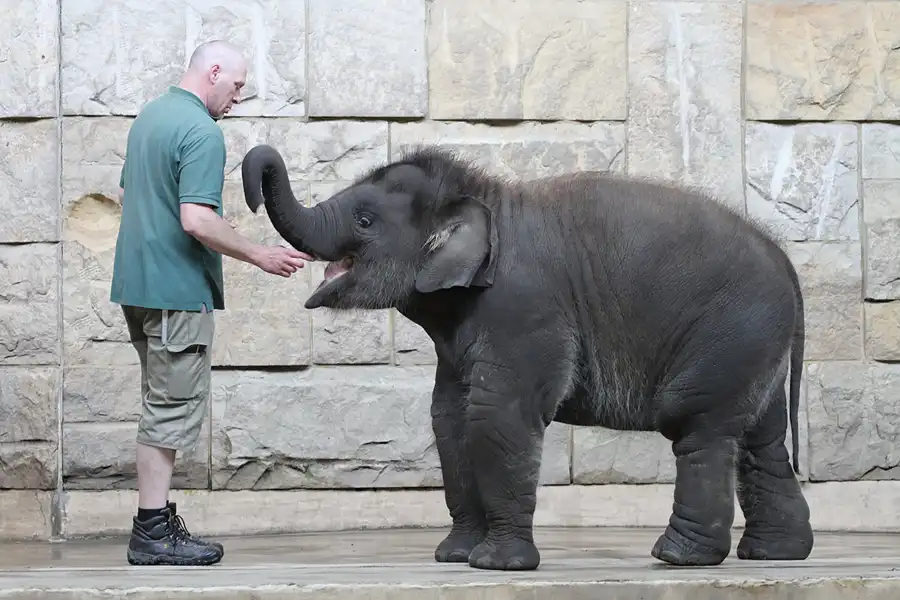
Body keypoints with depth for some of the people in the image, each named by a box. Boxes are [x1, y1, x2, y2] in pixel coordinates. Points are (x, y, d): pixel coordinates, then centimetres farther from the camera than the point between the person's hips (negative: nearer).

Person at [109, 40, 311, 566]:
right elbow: (197, 221, -24)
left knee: (162, 404, 15)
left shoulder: (149, 116, 14)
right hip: (178, 288, -10)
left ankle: (156, 519, 17)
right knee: (173, 408, -5)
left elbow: (126, 193, 24)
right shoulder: (202, 132, -17)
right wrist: (261, 257, -16)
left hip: (138, 282, 10)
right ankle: (154, 532, -4)